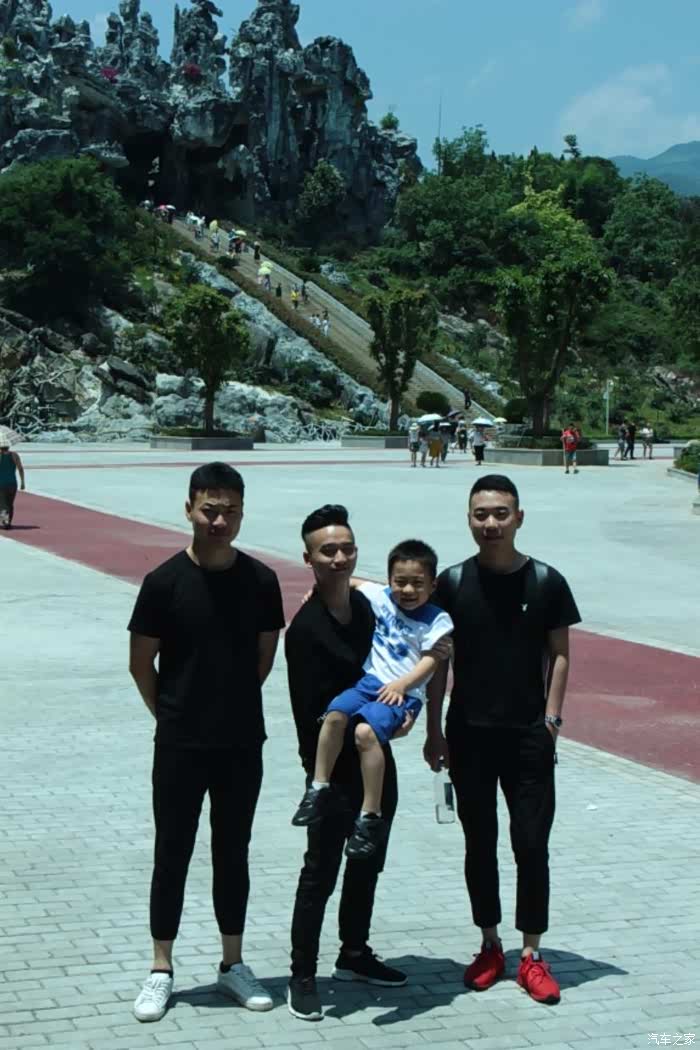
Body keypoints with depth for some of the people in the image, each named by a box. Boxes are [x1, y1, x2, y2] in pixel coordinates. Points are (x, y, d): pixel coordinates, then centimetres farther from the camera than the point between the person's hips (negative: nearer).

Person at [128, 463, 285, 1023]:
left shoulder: (260, 580, -3)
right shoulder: (165, 582, -10)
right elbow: (141, 663, -2)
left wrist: (234, 704, 8)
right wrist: (172, 714, 3)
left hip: (242, 744, 2)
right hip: (180, 745, -2)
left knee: (233, 854, 13)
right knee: (172, 854, 6)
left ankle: (233, 964, 24)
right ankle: (161, 970, 17)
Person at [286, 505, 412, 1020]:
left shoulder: (365, 605, 3)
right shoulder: (306, 629, -20)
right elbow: (316, 714, -20)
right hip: (332, 769, -8)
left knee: (368, 864, 19)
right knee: (321, 873, 0)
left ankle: (355, 954, 36)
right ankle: (303, 976, 11)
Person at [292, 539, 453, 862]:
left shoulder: (436, 620, 0)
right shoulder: (379, 597, 11)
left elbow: (430, 661, -8)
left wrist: (401, 684, -22)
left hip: (403, 693, -5)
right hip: (370, 680, 5)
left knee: (366, 731, -30)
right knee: (335, 714, -26)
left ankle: (370, 817, -23)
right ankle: (319, 788, -12)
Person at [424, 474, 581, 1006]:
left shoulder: (546, 582, -2)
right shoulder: (453, 582, -1)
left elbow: (559, 653, 3)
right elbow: (438, 660, 3)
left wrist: (551, 717, -6)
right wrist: (434, 730, 2)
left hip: (529, 734, -1)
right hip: (469, 733, 1)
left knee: (532, 843, 0)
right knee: (480, 843, 9)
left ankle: (531, 955, 11)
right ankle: (491, 946, 22)